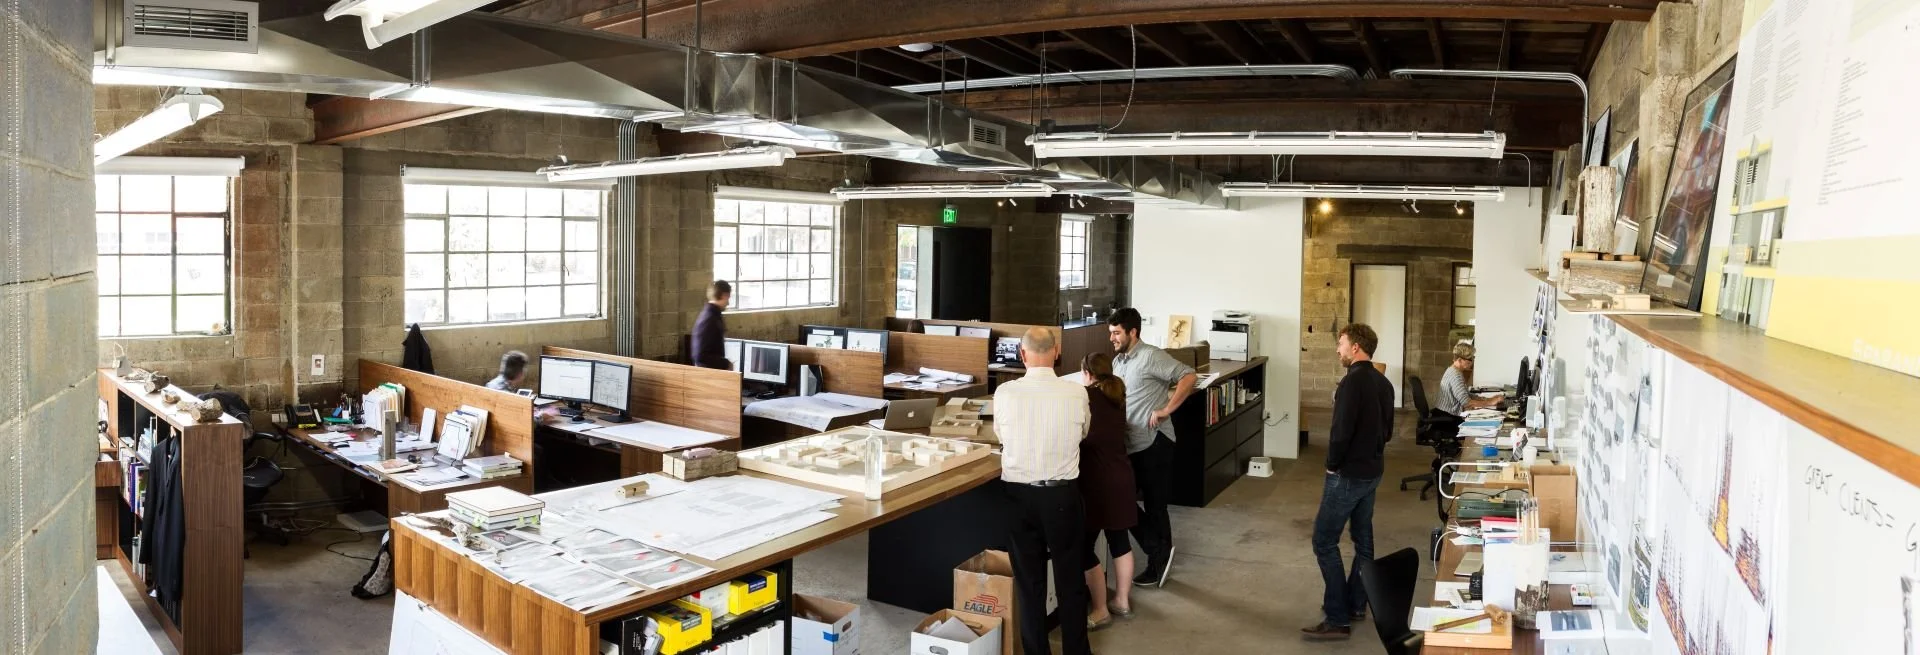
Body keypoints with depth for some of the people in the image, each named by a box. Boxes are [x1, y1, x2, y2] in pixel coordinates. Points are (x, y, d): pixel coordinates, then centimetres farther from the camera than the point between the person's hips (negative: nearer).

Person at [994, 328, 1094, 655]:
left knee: (1028, 579, 14)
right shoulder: (1076, 393, -10)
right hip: (1063, 494, 0)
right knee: (1070, 576, 16)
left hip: (1019, 494, 0)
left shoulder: (1004, 393, -11)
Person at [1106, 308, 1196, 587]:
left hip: (1154, 443, -9)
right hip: (1128, 444, 9)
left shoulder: (1151, 357, -13)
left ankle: (1159, 559, 19)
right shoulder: (1118, 361, 13)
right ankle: (1159, 554, 17)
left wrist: (1166, 410, -19)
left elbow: (1189, 377, -18)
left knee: (1154, 505, 3)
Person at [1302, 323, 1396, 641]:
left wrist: (1332, 464, -10)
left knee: (1324, 541, -4)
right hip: (1373, 471, 9)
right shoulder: (1383, 383, 7)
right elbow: (1387, 430, 15)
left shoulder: (1351, 382, -21)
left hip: (1348, 474, -9)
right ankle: (1356, 604, 29)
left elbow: (1341, 432, -24)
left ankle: (1338, 619, -3)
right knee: (1363, 539, 17)